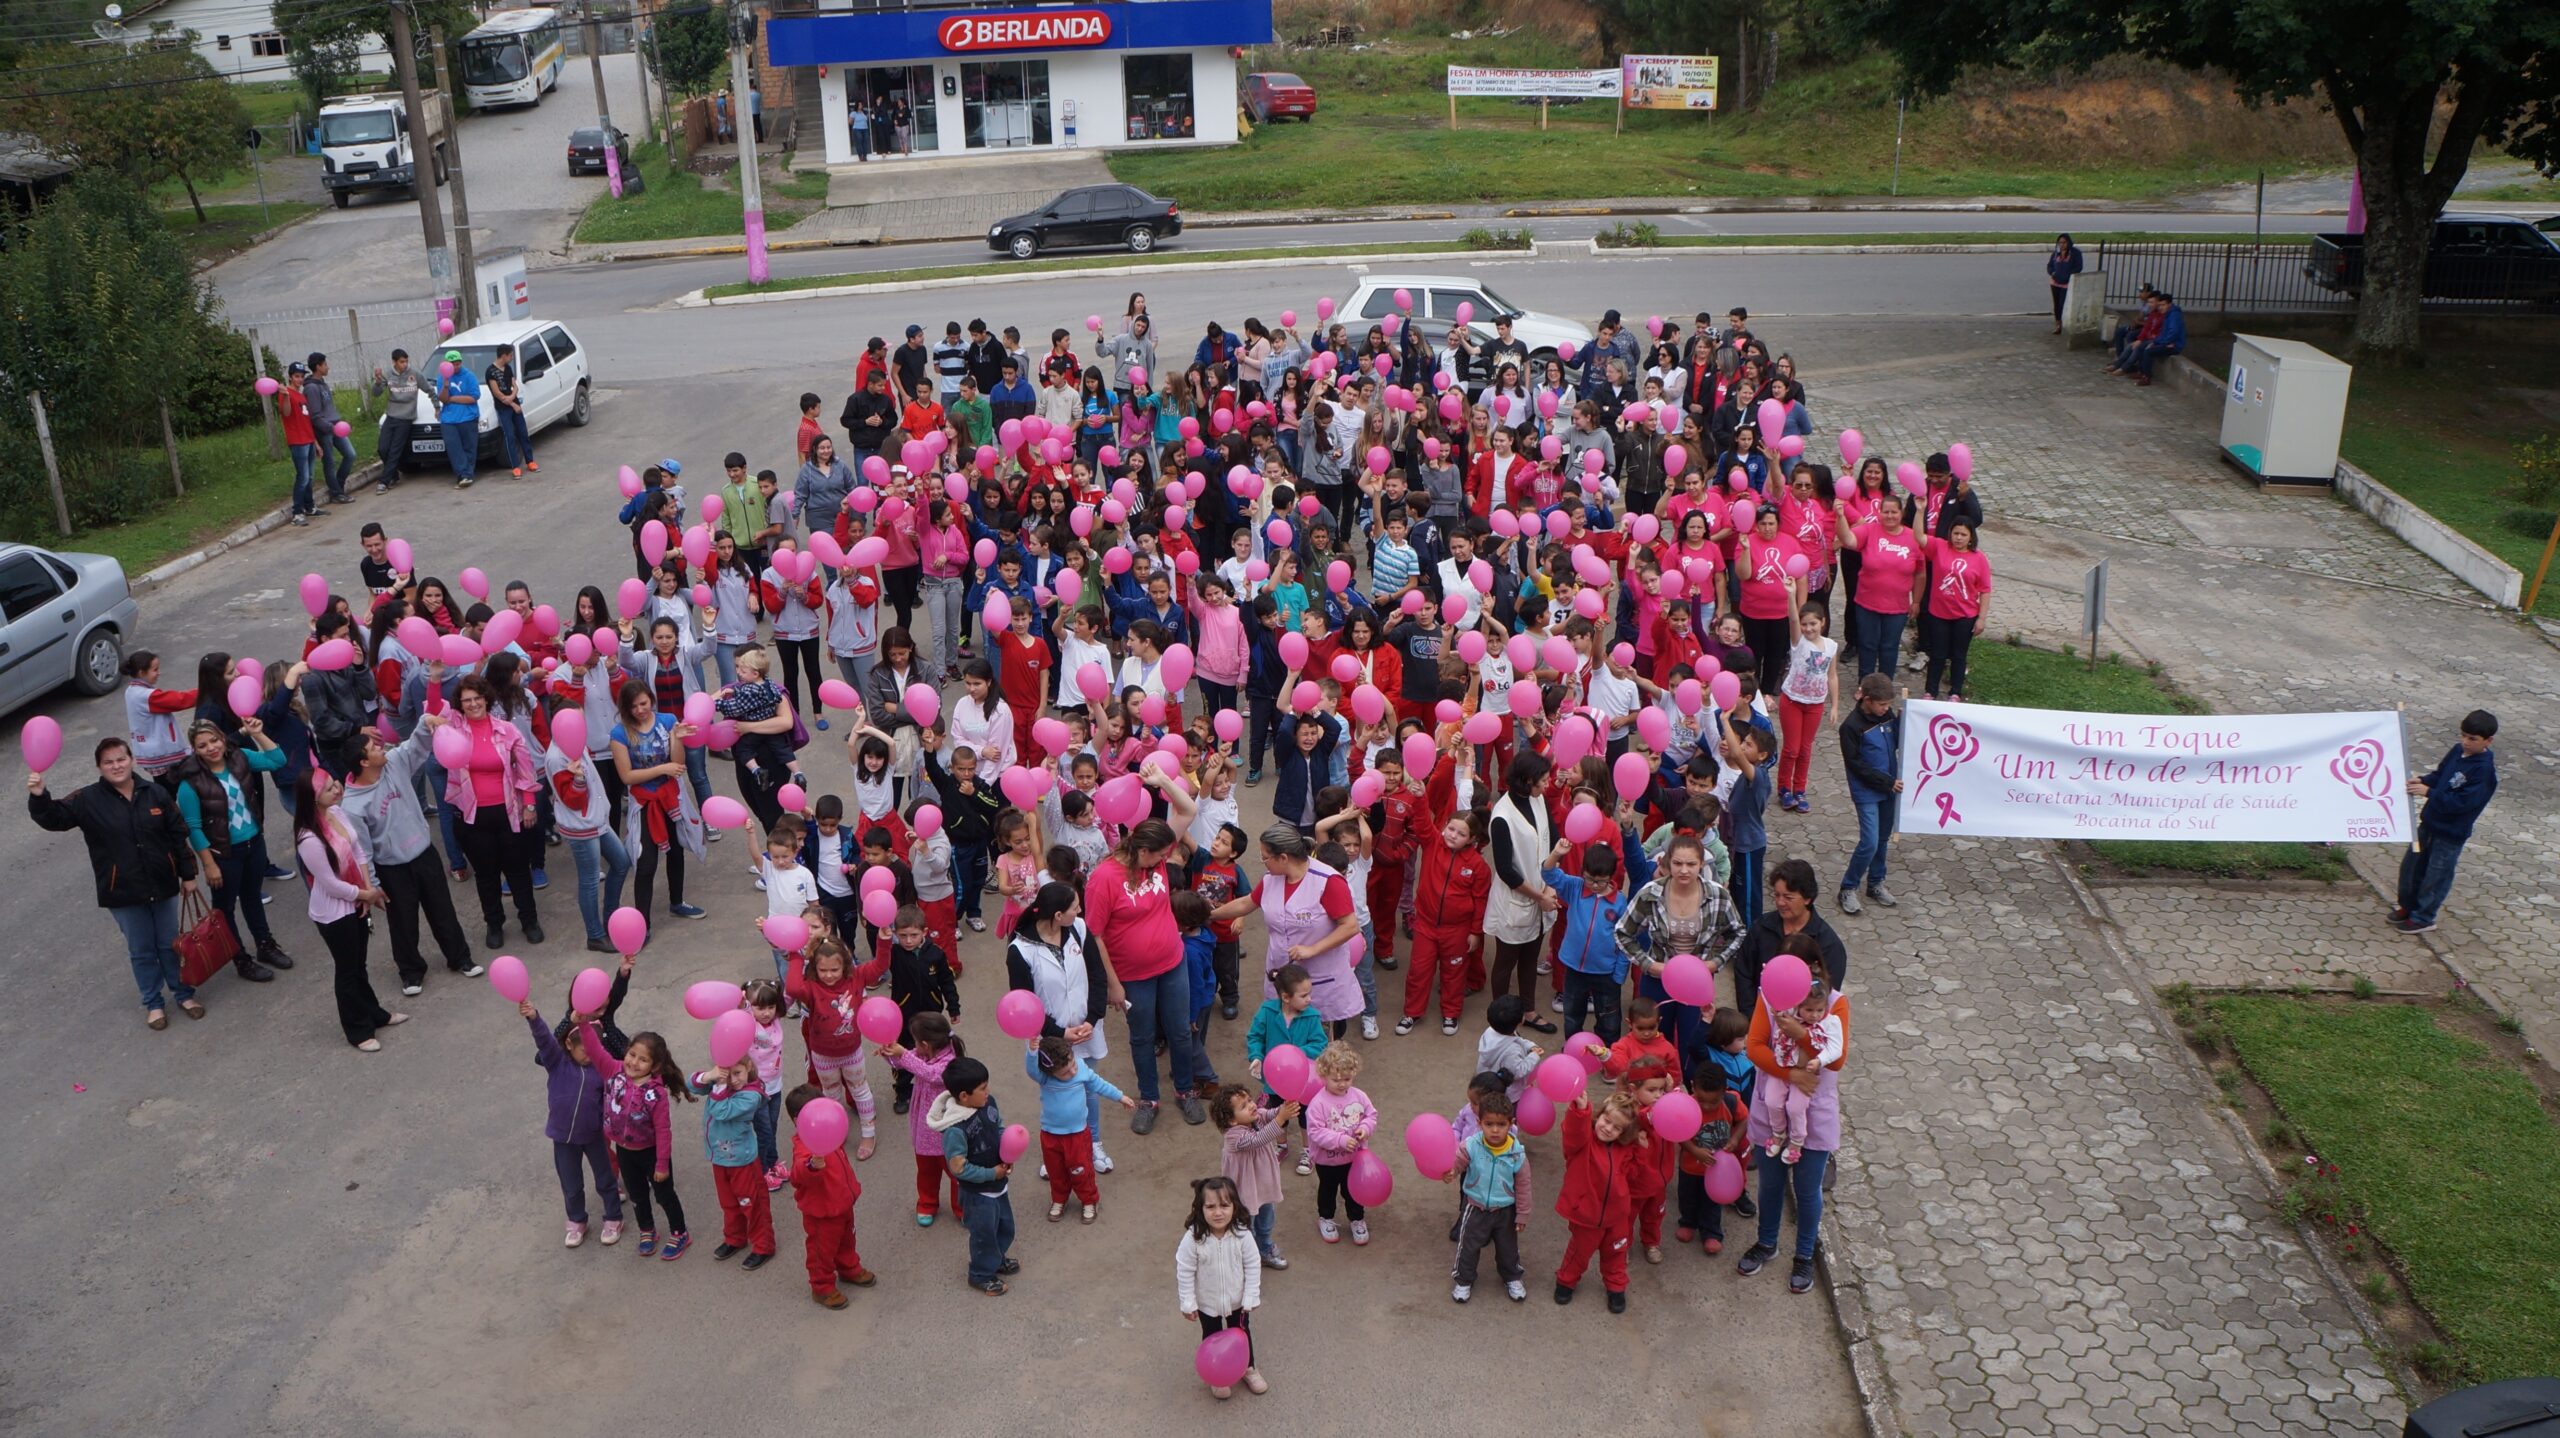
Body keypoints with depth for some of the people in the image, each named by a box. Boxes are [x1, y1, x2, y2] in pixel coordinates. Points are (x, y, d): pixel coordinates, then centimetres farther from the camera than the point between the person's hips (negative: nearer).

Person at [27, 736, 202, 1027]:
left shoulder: (156, 793, -2)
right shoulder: (88, 799, -7)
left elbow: (178, 836, 3)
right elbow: (54, 818, -17)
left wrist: (188, 874, 4)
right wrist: (39, 798, -38)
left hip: (162, 885, 2)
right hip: (123, 893, -1)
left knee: (171, 944, 15)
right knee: (141, 950, 11)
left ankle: (183, 993, 32)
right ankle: (152, 1003, 27)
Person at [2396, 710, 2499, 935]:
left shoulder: (2484, 770, -23)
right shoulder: (2457, 751, 0)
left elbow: (2461, 801, -28)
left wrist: (2428, 792, -30)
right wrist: (2423, 782, -7)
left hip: (2451, 833, -8)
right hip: (2431, 821, 8)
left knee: (2436, 875, 7)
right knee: (2411, 865, 18)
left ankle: (2422, 918, 21)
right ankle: (2408, 905, 35)